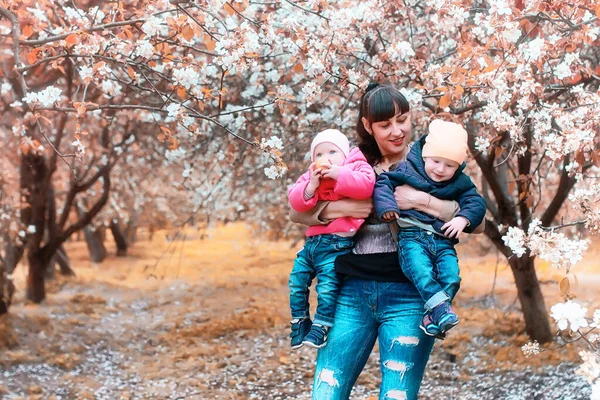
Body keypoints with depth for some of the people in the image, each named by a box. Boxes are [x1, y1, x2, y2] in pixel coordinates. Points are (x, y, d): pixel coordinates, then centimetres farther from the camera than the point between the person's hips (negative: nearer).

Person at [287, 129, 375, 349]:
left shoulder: (356, 168, -1)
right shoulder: (310, 177, 14)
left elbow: (365, 186, -23)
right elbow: (297, 202, 1)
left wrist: (338, 175, -22)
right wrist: (311, 186, -15)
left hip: (337, 244, -7)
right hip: (312, 241, 7)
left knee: (327, 283, -15)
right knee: (297, 279, 7)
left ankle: (320, 327, -5)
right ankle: (299, 320, 22)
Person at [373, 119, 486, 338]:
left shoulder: (460, 183, 13)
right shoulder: (407, 170, 5)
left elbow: (476, 201, 6)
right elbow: (383, 183, 1)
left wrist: (463, 218, -14)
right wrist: (387, 206, -17)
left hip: (444, 240, 3)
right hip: (412, 236, -3)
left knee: (451, 277, -20)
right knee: (422, 272, -31)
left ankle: (432, 316, -13)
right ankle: (441, 307, -29)